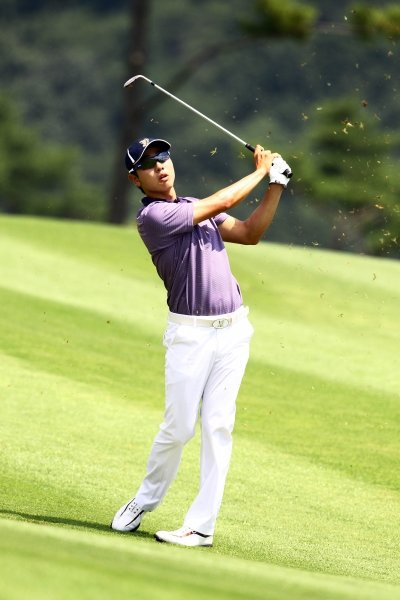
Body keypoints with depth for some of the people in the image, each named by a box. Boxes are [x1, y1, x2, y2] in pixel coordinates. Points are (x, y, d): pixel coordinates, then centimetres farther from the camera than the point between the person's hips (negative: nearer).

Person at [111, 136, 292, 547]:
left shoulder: (196, 207, 16)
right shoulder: (152, 216, -10)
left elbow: (249, 233, 14)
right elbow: (221, 204, -12)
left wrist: (276, 185, 6)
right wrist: (260, 172, 1)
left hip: (233, 329, 6)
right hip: (190, 333, -6)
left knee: (218, 427, 0)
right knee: (178, 428, -5)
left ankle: (202, 525, 0)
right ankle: (144, 501, 20)